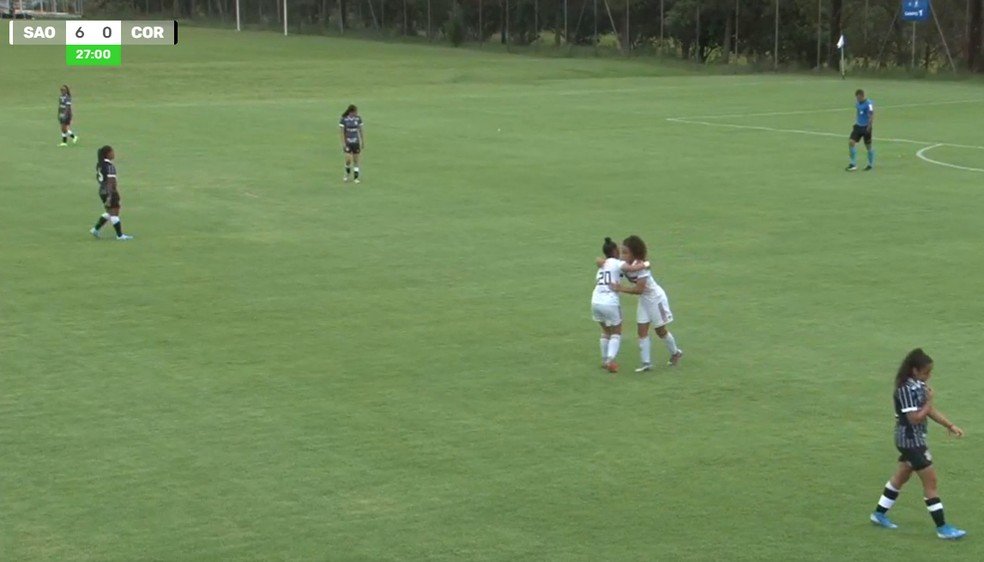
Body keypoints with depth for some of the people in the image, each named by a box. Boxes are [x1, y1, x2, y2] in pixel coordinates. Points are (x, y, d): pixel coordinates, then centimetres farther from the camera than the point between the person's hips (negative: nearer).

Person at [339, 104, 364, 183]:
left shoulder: (358, 119, -1)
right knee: (348, 159, -10)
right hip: (347, 142, -3)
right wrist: (343, 143, -11)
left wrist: (363, 142, 7)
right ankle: (347, 174, 18)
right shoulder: (343, 120, -9)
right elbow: (342, 132, -6)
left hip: (356, 142, 3)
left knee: (356, 160, 3)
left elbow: (360, 130, 7)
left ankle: (356, 178, 8)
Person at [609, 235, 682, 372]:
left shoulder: (641, 266, -32)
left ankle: (675, 353, 32)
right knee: (642, 331, 0)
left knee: (660, 330, 8)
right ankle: (646, 363, 2)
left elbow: (639, 289, -36)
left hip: (655, 298, -7)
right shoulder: (625, 265, -10)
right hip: (644, 300, 7)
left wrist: (621, 288, -40)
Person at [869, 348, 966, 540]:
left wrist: (950, 426, 7)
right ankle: (942, 528, 1)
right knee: (930, 481, -5)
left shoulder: (920, 385, 5)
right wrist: (929, 401, -15)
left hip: (915, 439, 10)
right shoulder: (906, 389, -23)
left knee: (901, 476, 21)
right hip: (910, 440, -10)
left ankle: (879, 513, 34)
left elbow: (930, 411, 12)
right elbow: (915, 418, -24)